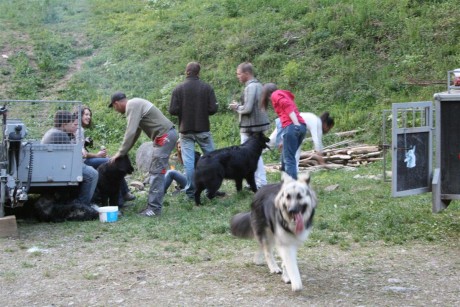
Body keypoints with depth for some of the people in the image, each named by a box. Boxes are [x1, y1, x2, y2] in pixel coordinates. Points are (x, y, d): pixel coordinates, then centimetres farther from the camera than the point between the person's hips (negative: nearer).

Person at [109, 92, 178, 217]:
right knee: (155, 171, 13)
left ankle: (154, 208, -10)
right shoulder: (135, 104, 19)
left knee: (157, 172, -10)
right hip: (165, 136, 10)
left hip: (165, 136, -10)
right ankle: (153, 204, 16)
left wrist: (120, 153, -11)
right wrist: (123, 152, 19)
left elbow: (131, 132, -19)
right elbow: (135, 132, 22)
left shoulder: (132, 105, -12)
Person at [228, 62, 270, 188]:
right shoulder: (258, 85, 13)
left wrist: (236, 107, -4)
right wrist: (239, 106, 12)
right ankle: (261, 182, 20)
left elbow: (247, 108, -22)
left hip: (250, 127, -10)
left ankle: (260, 183, -1)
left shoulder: (250, 87, -17)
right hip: (259, 125, 10)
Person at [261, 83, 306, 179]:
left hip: (291, 126, -8)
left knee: (288, 159, -8)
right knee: (287, 157, 15)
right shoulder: (284, 95, 31)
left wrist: (296, 124, -20)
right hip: (302, 126, 8)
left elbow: (287, 106, -11)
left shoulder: (275, 95, 8)